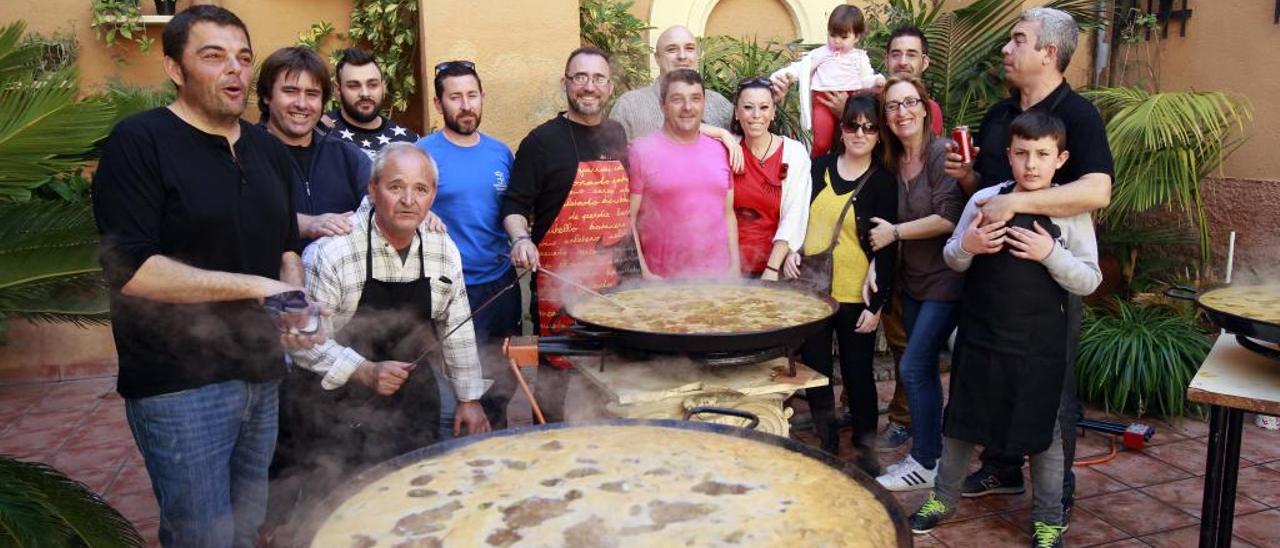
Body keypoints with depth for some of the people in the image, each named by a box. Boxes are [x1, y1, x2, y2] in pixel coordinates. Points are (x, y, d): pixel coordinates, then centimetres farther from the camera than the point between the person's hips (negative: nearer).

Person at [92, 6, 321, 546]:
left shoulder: (269, 150, 12)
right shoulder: (139, 142, -9)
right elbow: (130, 270, -18)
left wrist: (295, 301, -2)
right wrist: (253, 287, -17)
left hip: (262, 376, 6)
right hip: (180, 384, -6)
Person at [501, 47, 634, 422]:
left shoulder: (617, 135, 12)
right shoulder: (542, 140, -4)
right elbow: (514, 206, -4)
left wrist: (633, 263, 18)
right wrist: (521, 239, -24)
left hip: (617, 280, 5)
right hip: (560, 280, -5)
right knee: (555, 371, 1)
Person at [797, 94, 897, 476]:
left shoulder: (883, 182, -3)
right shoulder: (820, 167, 6)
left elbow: (887, 248, -5)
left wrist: (877, 304, -10)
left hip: (855, 298, -3)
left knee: (858, 373, 5)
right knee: (815, 371, 10)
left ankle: (865, 450, 23)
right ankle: (827, 445, 27)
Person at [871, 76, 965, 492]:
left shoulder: (942, 153, -15)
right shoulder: (893, 162, 8)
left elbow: (950, 217, -23)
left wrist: (895, 232, -15)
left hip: (945, 281, -8)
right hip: (912, 280, 8)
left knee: (914, 368, -7)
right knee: (924, 369, 14)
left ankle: (925, 464, 8)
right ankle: (929, 454, 26)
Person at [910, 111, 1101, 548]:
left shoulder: (1071, 212, -6)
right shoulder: (984, 200, -2)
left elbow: (1089, 282, -6)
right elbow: (952, 259, 8)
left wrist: (1051, 254, -22)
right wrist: (966, 246, -14)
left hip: (1039, 344, -2)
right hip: (981, 335, 2)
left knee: (1042, 429, 11)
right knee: (960, 418, 14)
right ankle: (944, 497, 35)